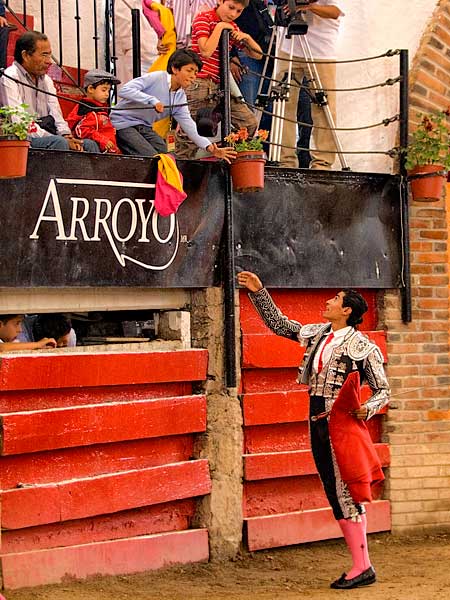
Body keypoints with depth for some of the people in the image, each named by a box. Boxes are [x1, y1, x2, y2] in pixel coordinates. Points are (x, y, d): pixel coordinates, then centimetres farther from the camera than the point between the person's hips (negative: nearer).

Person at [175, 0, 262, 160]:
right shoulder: (203, 19, -3)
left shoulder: (233, 27, 17)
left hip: (219, 87, 7)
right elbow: (206, 51, -18)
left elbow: (257, 55, 19)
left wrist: (247, 37, 2)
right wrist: (219, 27, -12)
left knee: (249, 123, 1)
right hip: (199, 85, -7)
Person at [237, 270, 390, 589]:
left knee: (345, 491, -9)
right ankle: (359, 564, 14)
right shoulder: (317, 334, 11)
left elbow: (383, 390, -5)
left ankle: (363, 567, -5)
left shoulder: (362, 347, -9)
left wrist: (367, 408, -24)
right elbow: (279, 323, 23)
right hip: (318, 422, 7)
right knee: (333, 492, 8)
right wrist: (259, 293, 18)